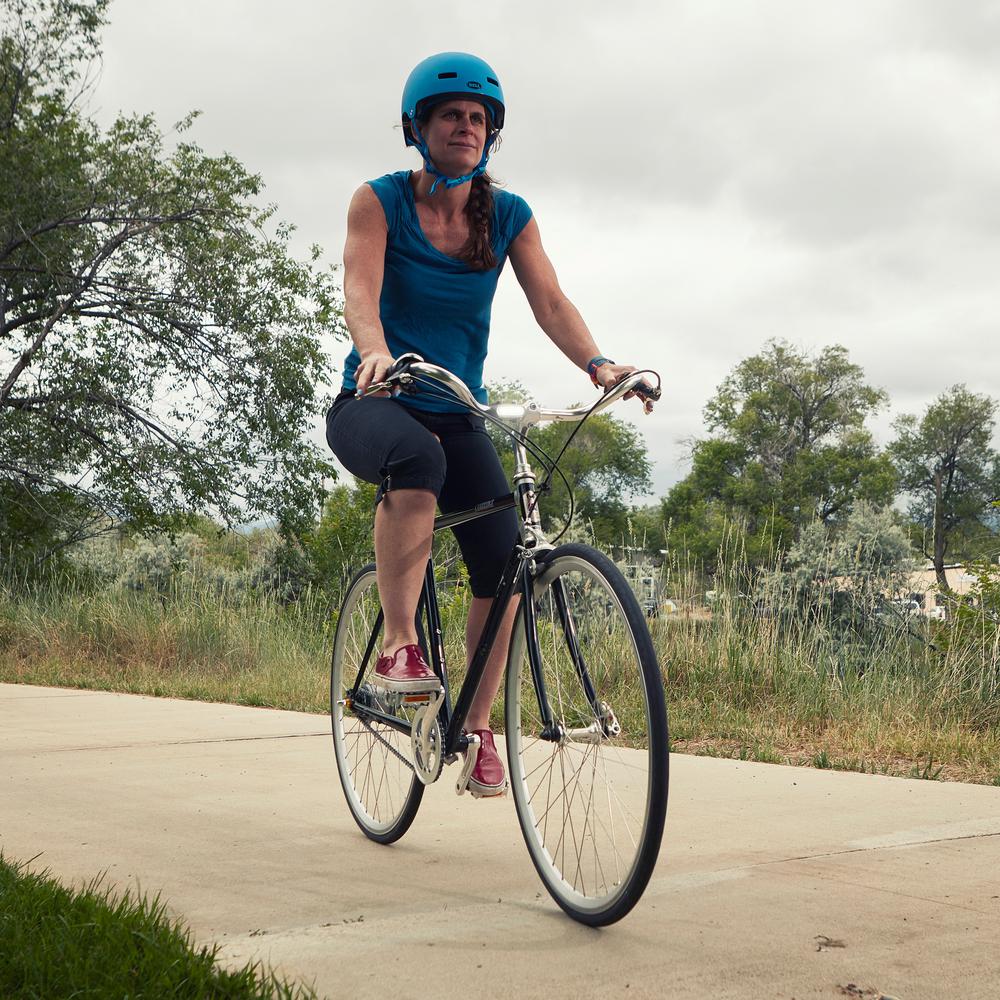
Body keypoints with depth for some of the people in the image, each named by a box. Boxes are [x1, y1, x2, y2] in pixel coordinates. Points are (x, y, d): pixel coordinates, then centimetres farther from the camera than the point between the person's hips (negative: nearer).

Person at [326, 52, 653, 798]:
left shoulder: (508, 217, 2)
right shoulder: (381, 201, -6)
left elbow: (550, 302, -8)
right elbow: (360, 290, -21)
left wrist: (597, 363, -28)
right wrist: (377, 352, -43)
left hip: (456, 414, 4)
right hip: (374, 403, -3)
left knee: (504, 565, -14)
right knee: (417, 457, -40)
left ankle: (478, 727, 4)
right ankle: (399, 645, -30)